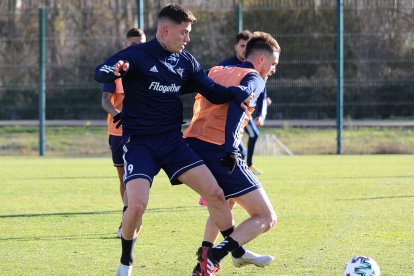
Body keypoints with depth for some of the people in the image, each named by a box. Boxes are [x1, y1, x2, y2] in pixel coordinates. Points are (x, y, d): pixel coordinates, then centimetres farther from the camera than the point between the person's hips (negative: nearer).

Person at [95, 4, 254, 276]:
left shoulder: (185, 61, 6)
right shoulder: (137, 55, -11)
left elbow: (212, 91, 12)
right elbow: (100, 73, -26)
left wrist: (236, 92, -10)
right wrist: (115, 71, -50)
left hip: (173, 141, 5)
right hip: (139, 143, -5)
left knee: (215, 194, -3)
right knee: (137, 205, -22)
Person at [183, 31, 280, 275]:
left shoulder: (217, 72, 25)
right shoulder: (254, 79, 2)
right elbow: (237, 103, -17)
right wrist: (230, 149, -27)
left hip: (191, 145, 8)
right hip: (218, 152, -8)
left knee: (222, 203, 36)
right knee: (266, 218, -5)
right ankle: (213, 256, -25)